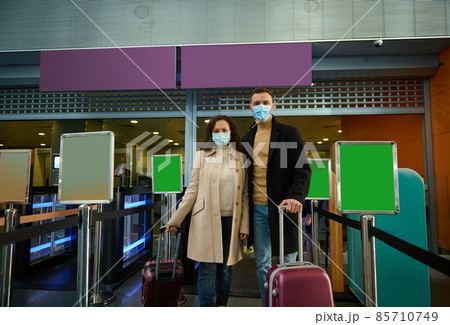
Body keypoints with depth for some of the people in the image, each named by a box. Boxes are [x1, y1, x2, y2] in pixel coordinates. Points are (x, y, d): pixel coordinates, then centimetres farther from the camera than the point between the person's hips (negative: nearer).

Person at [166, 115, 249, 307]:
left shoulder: (241, 158, 8)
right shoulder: (202, 156, 4)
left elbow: (244, 195, 8)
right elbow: (192, 191, 4)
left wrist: (244, 225, 2)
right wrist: (175, 220, 0)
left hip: (231, 220, 2)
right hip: (207, 220, -2)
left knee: (226, 267, 13)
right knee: (207, 269, 2)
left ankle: (222, 304, 32)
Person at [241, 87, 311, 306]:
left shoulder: (290, 133, 0)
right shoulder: (247, 138, 13)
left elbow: (303, 169, -6)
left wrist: (297, 196, -23)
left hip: (282, 206, -3)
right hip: (257, 208, 4)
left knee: (288, 261, 7)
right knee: (262, 263, 11)